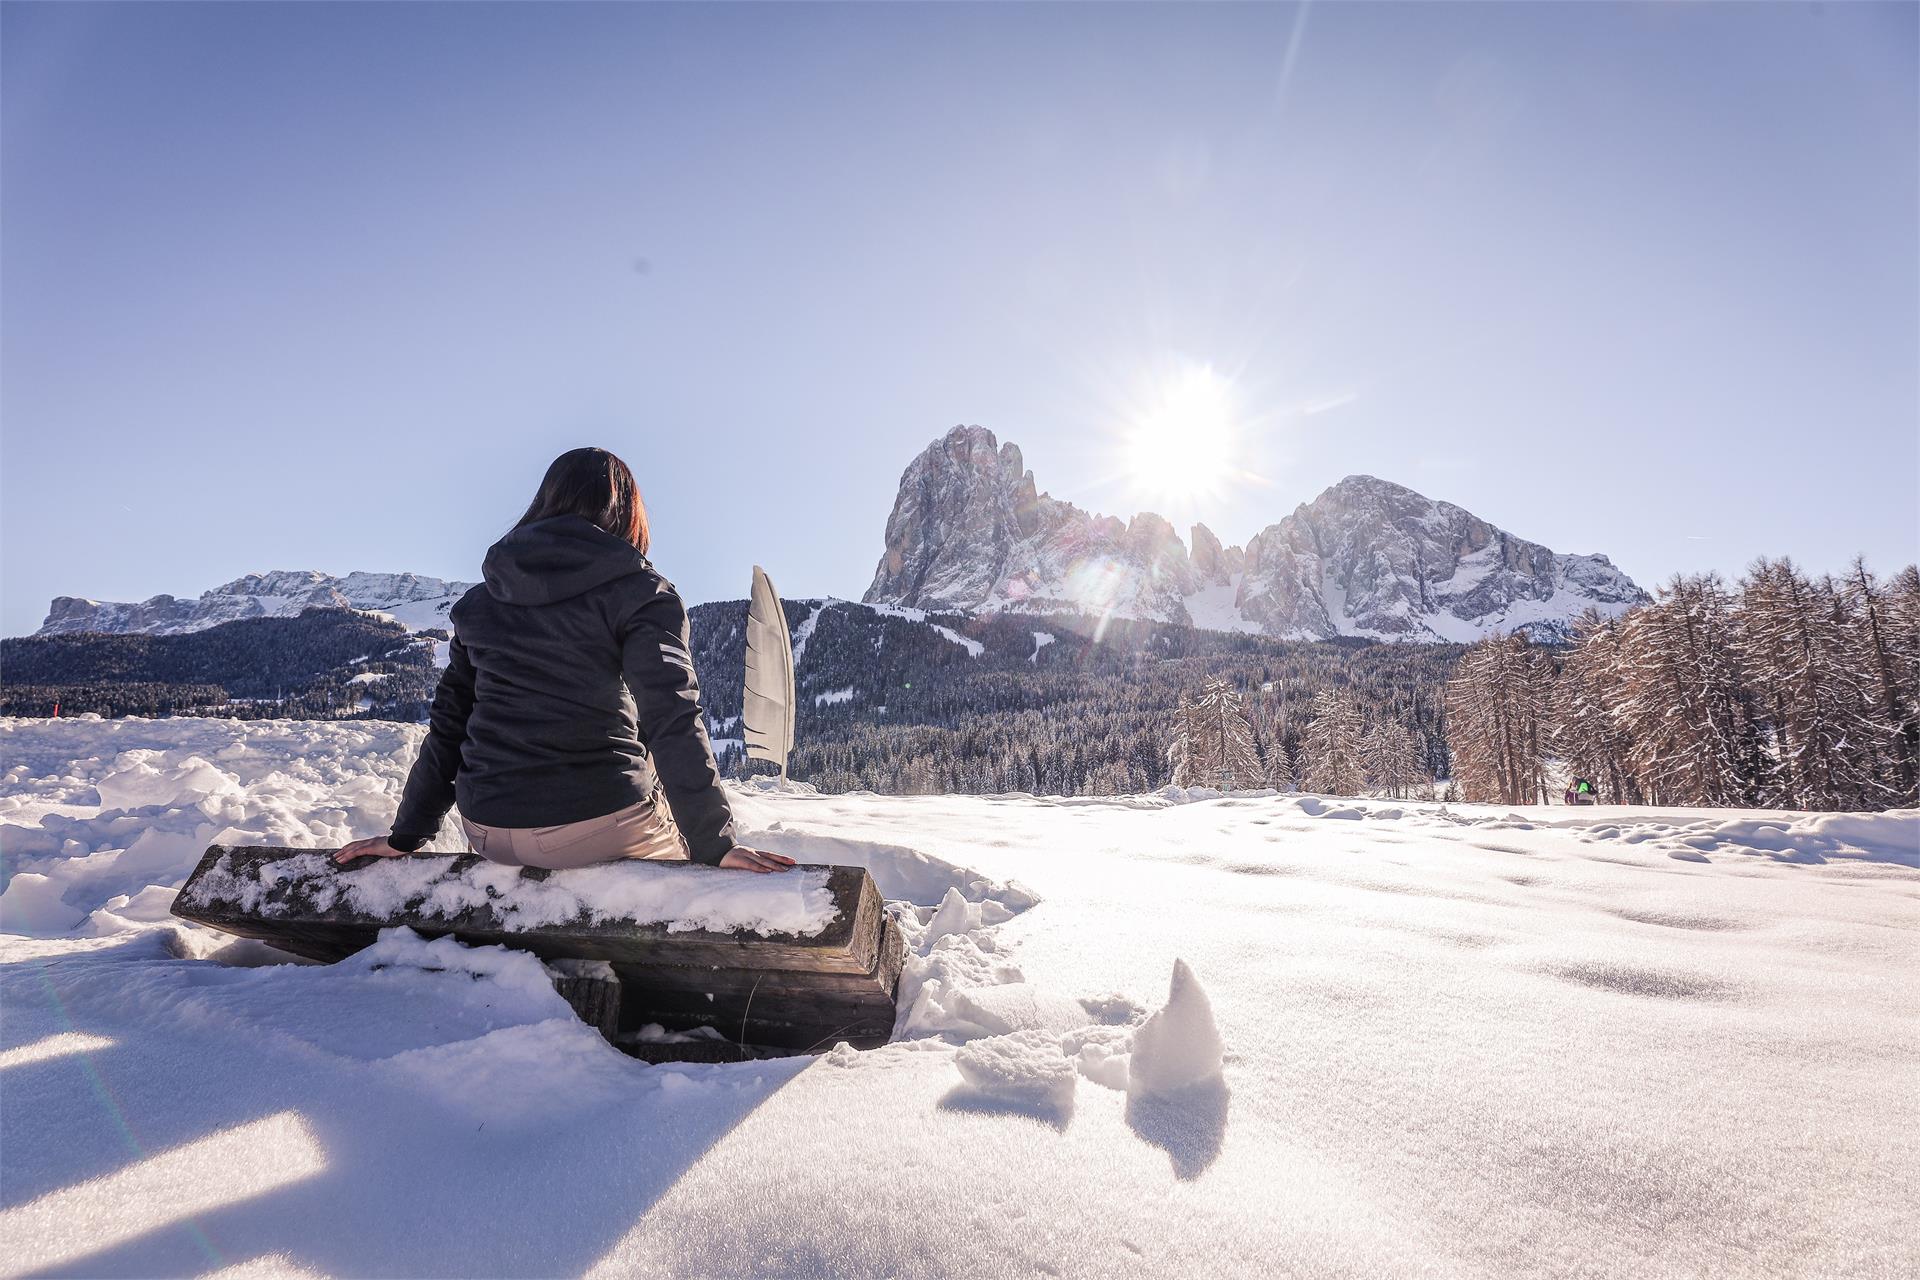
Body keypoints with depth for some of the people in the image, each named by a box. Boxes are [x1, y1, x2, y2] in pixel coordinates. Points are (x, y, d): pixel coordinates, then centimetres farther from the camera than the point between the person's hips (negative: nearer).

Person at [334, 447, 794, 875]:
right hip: (598, 822, -5)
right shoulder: (640, 590, -5)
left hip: (488, 834, 6)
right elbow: (672, 721, -14)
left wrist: (407, 834, 21)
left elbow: (448, 722, 13)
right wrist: (715, 845, -11)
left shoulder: (481, 598, 12)